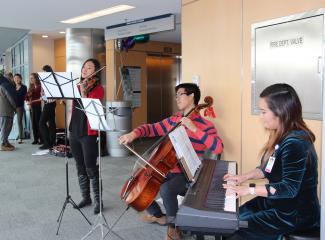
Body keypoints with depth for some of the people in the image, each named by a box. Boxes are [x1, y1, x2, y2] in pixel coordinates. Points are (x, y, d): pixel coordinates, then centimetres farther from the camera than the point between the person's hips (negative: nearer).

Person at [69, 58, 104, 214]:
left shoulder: (98, 88, -6)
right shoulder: (77, 86, 14)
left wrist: (83, 92, -29)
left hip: (89, 133, -7)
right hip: (74, 131, 7)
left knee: (90, 168, -3)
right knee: (80, 167, 13)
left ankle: (98, 201, 9)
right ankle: (85, 197, 26)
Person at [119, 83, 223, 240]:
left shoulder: (205, 125, -10)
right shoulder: (172, 120, 8)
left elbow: (218, 148, -25)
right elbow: (152, 128, 11)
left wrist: (194, 129, -29)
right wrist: (134, 134, -9)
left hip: (186, 175, -7)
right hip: (167, 170, 7)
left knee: (166, 189, -35)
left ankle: (173, 226, -6)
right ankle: (157, 215, 26)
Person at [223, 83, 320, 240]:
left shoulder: (295, 144, -27)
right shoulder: (284, 137, 5)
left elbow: (289, 189, -28)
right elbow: (269, 169, 15)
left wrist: (250, 190, -23)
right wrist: (244, 177, 6)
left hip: (295, 214, -9)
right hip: (277, 202, 9)